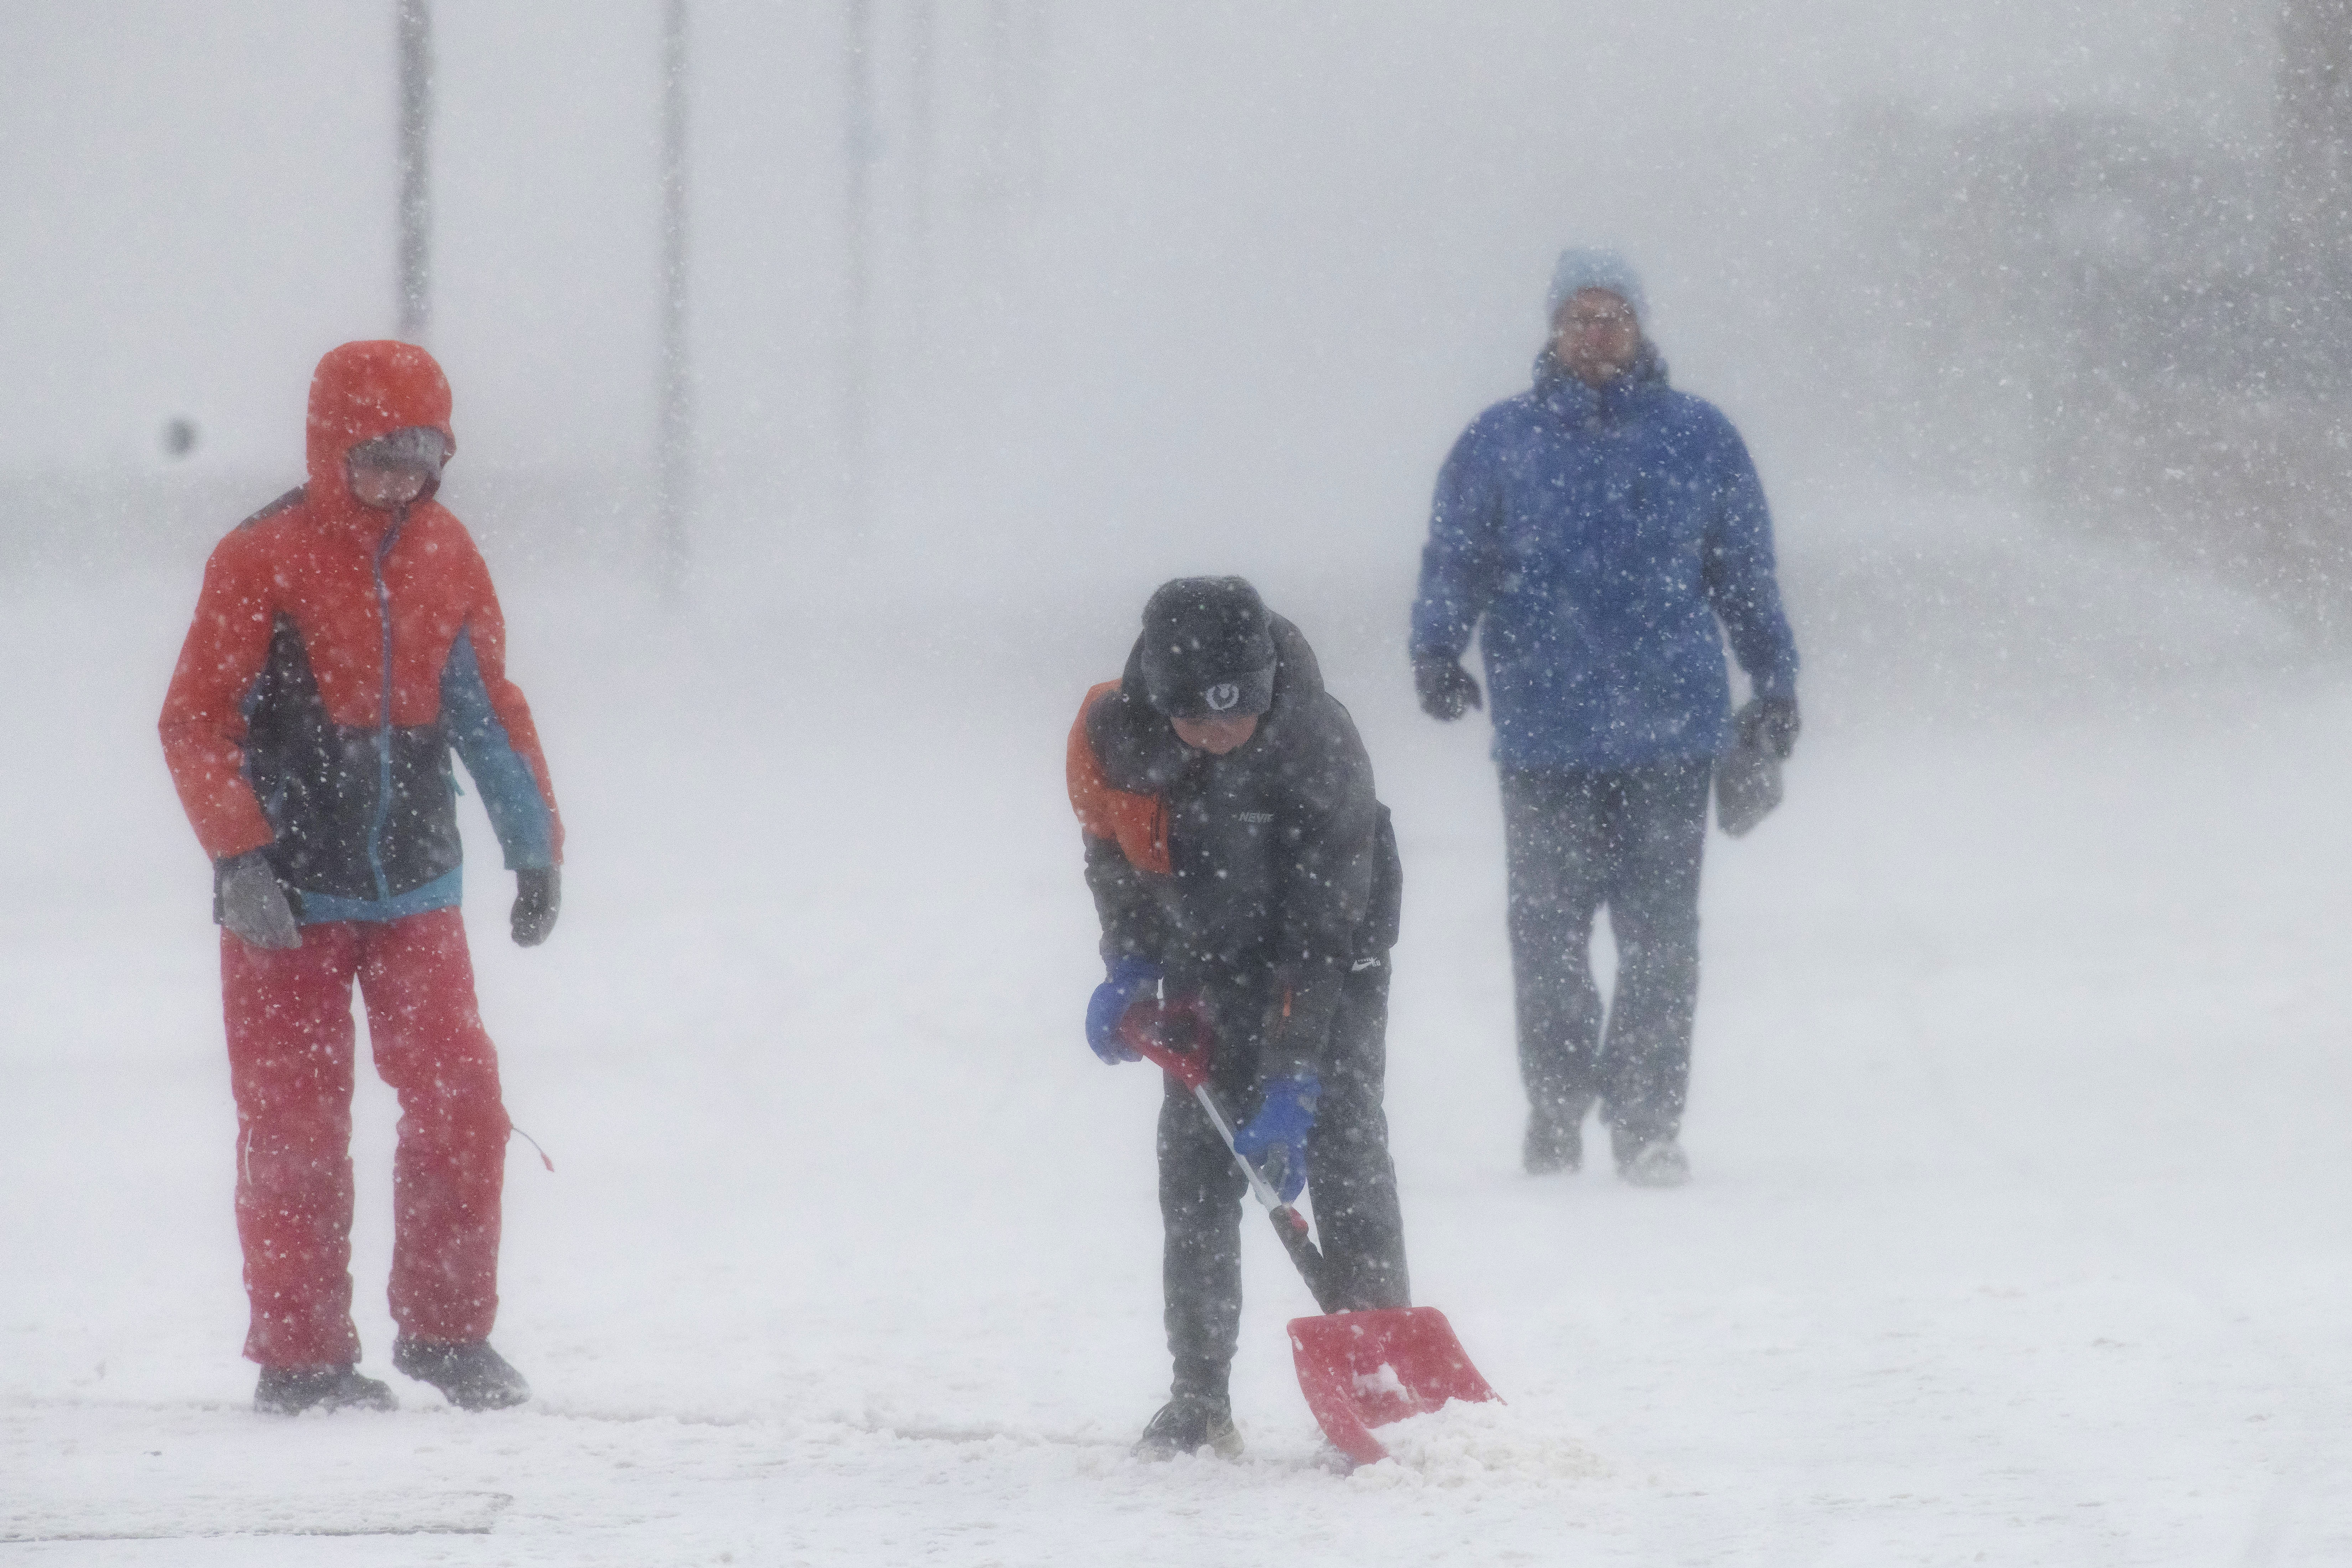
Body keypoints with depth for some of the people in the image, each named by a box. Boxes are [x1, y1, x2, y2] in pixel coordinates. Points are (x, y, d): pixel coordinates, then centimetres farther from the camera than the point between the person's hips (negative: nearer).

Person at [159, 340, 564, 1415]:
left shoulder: (444, 557, 7)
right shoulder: (262, 562, -9)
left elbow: (487, 709, 17)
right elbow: (196, 721, -9)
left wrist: (534, 843, 13)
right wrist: (242, 859, -17)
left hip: (413, 886, 4)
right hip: (287, 899, -4)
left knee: (461, 1105, -3)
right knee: (295, 1126, -1)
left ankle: (446, 1330, 11)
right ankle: (300, 1357, 8)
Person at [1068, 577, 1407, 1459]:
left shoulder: (1320, 749, -35)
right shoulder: (1110, 734, -24)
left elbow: (1319, 934, -33)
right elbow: (1109, 845, 0)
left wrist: (1292, 1082, -35)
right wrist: (1130, 966, -9)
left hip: (1331, 948, -4)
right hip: (1207, 954, 4)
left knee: (1341, 1138, -15)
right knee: (1196, 1159, -1)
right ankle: (1199, 1399, 6)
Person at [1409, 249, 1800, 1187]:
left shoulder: (1699, 440, 8)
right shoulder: (1500, 443, 7)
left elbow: (1747, 575, 16)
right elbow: (1454, 563, 8)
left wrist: (1775, 684, 14)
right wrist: (1437, 650, -9)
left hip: (1670, 738, 0)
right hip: (1544, 742, 0)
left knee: (1660, 941, -2)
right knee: (1548, 935, 2)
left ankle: (1648, 1124, 4)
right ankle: (1554, 1112, 13)